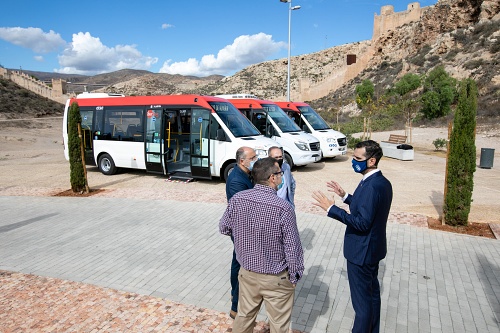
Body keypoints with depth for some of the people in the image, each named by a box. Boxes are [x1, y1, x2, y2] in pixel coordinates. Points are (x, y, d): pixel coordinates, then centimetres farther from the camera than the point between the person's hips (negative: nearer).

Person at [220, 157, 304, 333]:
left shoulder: (237, 199, -13)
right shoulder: (283, 208, -25)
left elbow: (224, 228, 2)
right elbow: (292, 248, -19)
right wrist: (295, 276, -3)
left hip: (247, 271, 4)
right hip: (276, 278, -4)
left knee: (244, 316, 24)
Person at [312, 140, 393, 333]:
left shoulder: (371, 186, -28)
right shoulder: (382, 182, 4)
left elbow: (362, 222, -30)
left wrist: (331, 208, -29)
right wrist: (345, 196, 7)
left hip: (361, 252, -10)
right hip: (373, 248, 10)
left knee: (362, 301, 6)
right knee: (372, 293, 24)